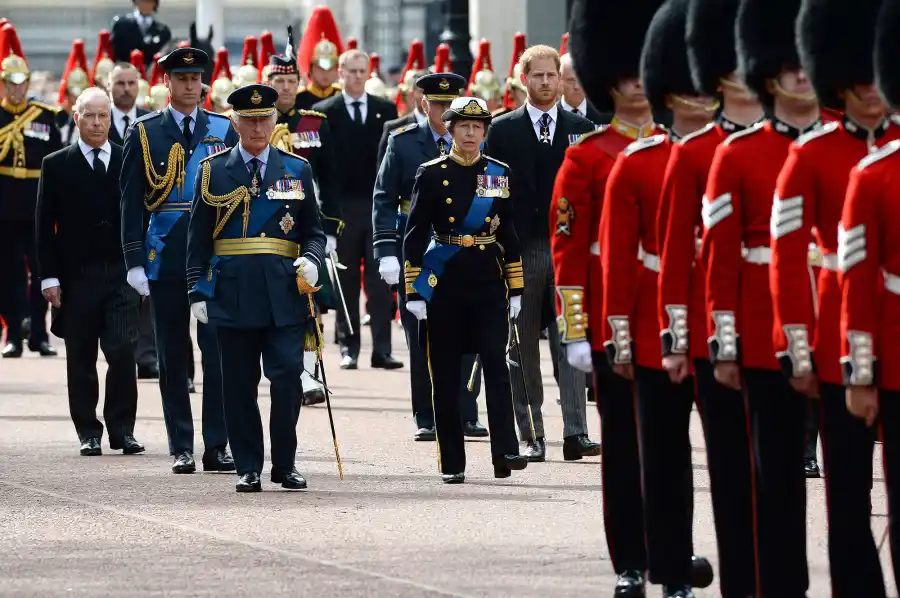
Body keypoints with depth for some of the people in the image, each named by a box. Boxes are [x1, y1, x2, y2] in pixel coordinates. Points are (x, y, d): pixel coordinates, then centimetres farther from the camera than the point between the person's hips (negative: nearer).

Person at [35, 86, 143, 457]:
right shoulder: (57, 166, 4)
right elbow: (45, 226, 3)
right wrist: (49, 277, -4)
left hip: (122, 274, 0)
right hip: (76, 277, 0)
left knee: (123, 352, -10)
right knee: (81, 359, 4)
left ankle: (122, 429, 1)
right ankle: (89, 432, 13)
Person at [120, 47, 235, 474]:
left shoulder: (224, 131, 7)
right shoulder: (145, 134, 4)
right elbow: (131, 201, 3)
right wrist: (135, 260, -4)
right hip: (166, 258, 0)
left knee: (218, 352, -4)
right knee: (172, 358, 4)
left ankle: (216, 446, 0)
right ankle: (181, 448, 10)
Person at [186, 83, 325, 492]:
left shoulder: (297, 170, 11)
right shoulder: (213, 171, 7)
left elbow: (313, 231, 14)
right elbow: (198, 238, 7)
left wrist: (311, 260, -7)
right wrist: (198, 290, 0)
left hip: (284, 293, 0)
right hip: (233, 294, 0)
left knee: (287, 377, -8)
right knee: (239, 385, 2)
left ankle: (285, 465, 5)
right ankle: (249, 469, 10)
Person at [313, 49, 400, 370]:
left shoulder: (386, 110, 8)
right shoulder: (324, 112, 2)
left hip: (379, 205, 1)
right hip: (343, 207, -1)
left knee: (380, 280, -3)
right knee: (346, 281, 3)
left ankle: (382, 349, -4)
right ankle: (348, 348, 8)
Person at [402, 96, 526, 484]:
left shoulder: (501, 175, 7)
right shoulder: (431, 175, 0)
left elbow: (510, 234, 12)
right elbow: (414, 235, -1)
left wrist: (516, 290, 9)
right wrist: (413, 291, -6)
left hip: (488, 282, 1)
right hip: (444, 285, -1)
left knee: (496, 363, -12)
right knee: (446, 376, 2)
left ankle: (505, 452, -17)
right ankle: (452, 463, 9)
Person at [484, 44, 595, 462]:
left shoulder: (581, 129, 10)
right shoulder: (502, 130, 5)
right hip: (521, 251, 0)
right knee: (523, 347, 3)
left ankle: (574, 434, -11)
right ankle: (531, 437, 7)